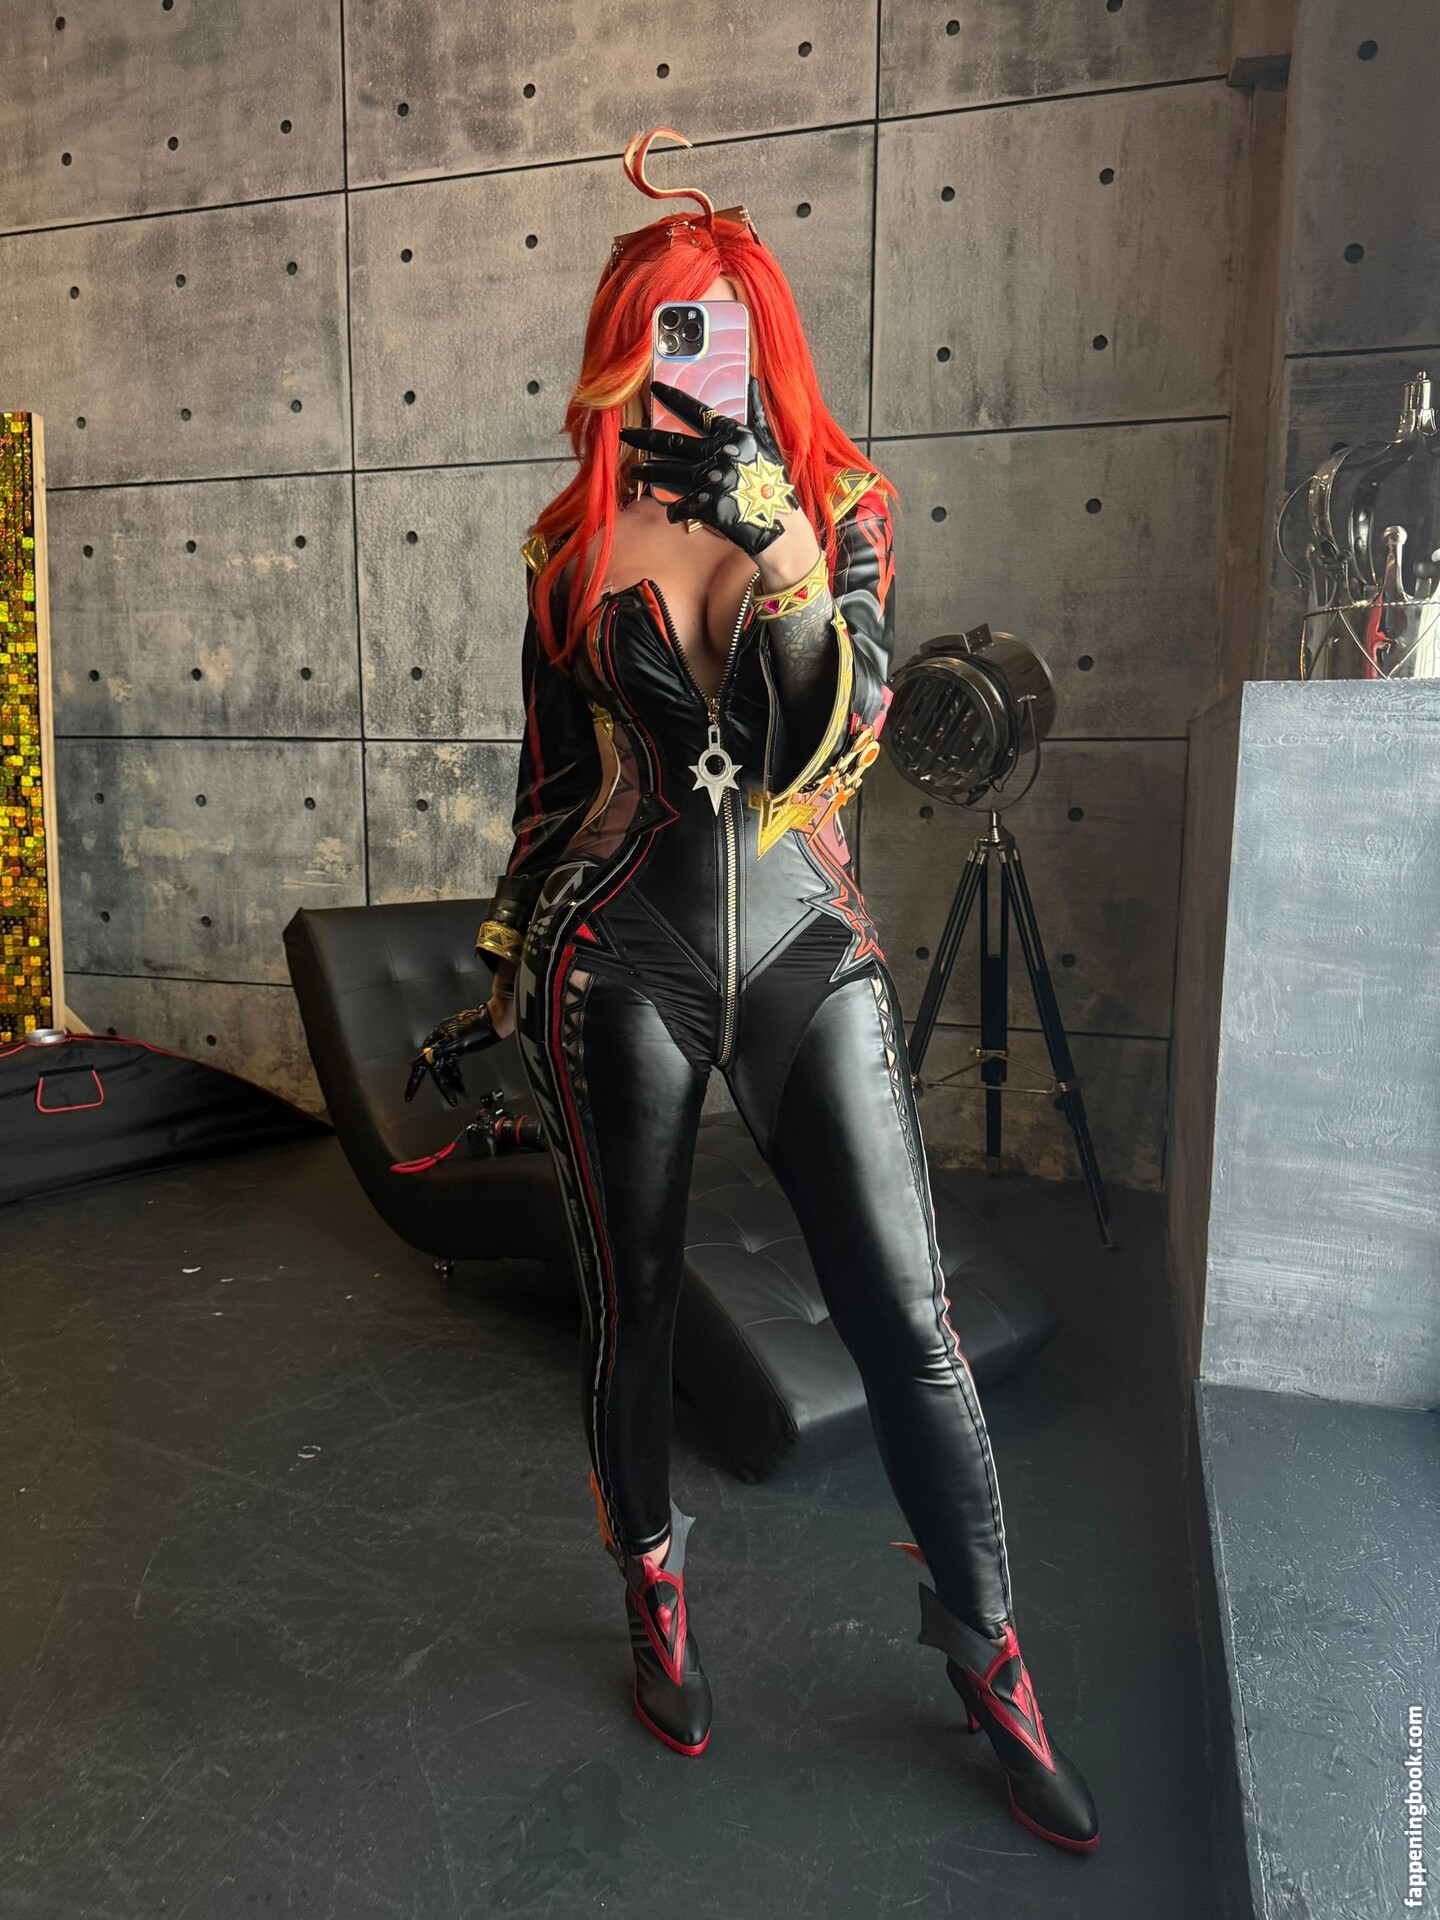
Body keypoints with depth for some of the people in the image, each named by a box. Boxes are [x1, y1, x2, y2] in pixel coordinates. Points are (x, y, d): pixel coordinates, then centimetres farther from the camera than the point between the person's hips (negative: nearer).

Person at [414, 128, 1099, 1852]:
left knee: (907, 1320, 0)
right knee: (629, 1310, 11)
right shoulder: (577, 544, 5)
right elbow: (550, 768, 11)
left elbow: (839, 737, -10)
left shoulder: (841, 508, 3)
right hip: (617, 965, 1)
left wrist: (776, 543, -20)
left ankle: (988, 1661, 24)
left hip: (806, 956, 0)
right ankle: (656, 1597, 38)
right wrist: (514, 949, 15)